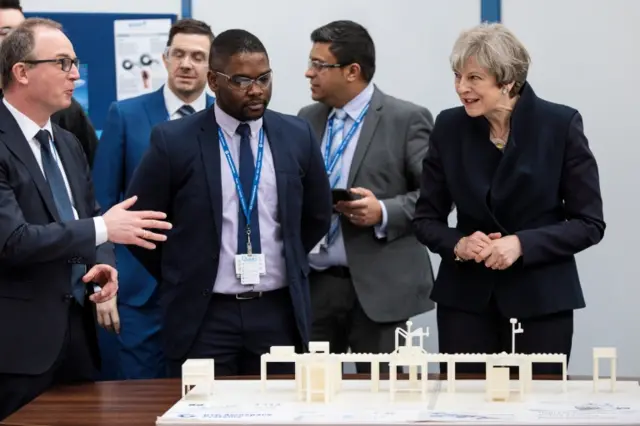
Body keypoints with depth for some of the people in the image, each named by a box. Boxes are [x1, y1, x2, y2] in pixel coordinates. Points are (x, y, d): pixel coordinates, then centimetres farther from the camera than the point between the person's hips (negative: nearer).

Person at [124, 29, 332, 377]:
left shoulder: (297, 136, 3)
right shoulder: (174, 141, -7)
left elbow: (317, 217, 17)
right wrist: (184, 280, 6)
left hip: (279, 312, 3)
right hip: (203, 315, -2)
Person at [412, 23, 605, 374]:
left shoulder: (561, 125, -7)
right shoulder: (449, 127, 1)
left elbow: (589, 223, -6)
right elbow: (426, 219, 7)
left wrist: (522, 244, -19)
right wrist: (458, 245, -14)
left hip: (540, 300, -2)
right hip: (465, 298, 2)